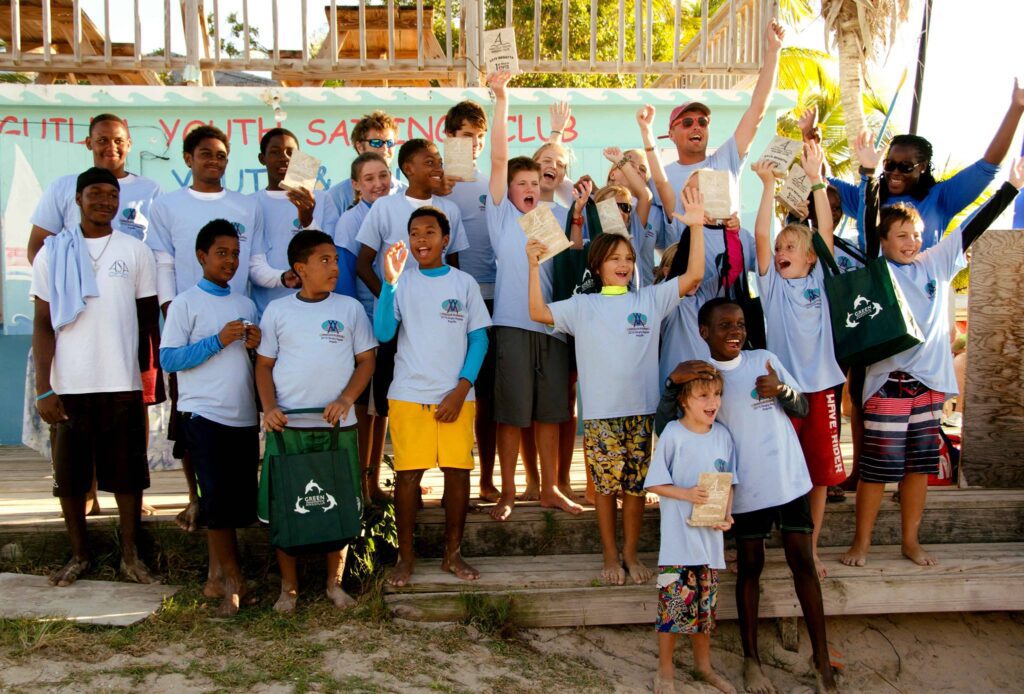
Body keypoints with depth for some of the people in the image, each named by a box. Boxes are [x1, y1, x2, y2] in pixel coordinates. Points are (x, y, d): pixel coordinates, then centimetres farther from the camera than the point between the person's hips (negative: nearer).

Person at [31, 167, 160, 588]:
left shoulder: (136, 252, 5)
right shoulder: (52, 253, 4)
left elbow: (150, 317, 9)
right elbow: (43, 324, 2)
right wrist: (42, 389, -5)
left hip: (122, 384, 0)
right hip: (67, 387, 0)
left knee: (127, 473, 5)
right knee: (69, 475, 7)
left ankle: (130, 556, 18)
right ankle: (78, 555, 24)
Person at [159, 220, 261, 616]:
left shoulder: (246, 304, 15)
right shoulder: (186, 303, -1)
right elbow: (168, 359, -8)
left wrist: (256, 344, -1)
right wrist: (217, 341, -17)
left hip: (245, 416, 6)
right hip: (204, 414, -5)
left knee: (239, 501, 6)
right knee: (217, 498, -6)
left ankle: (217, 578, 18)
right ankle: (233, 580, 6)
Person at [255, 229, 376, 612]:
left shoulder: (350, 308, 4)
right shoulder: (277, 310, 4)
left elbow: (366, 361, 5)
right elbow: (264, 364, 8)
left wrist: (345, 399, -10)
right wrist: (269, 407, -8)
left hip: (337, 426, 0)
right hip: (287, 426, 0)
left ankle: (334, 583, 21)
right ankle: (288, 587, 17)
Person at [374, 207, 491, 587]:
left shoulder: (464, 283, 5)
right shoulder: (402, 283, 2)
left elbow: (479, 339, 4)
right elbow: (383, 333, -9)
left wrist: (461, 390, -5)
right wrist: (390, 282, -20)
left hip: (455, 395, 1)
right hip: (408, 395, -1)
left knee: (458, 471, 2)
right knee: (408, 473, -1)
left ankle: (452, 553, 17)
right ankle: (405, 557, 12)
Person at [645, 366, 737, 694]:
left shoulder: (722, 435, 3)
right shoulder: (672, 434, -12)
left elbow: (728, 482, 10)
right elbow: (654, 483, -8)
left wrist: (726, 515, -6)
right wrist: (686, 494, -22)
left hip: (710, 538, 5)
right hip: (677, 540, -5)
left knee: (705, 605, 18)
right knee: (674, 604, 0)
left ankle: (703, 664, 37)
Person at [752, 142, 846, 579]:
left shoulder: (819, 280, 5)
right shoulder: (772, 283, 4)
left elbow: (825, 231, -5)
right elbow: (760, 235, -8)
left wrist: (816, 179, -10)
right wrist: (768, 185, -14)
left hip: (820, 386, 1)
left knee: (819, 472, 7)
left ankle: (811, 550, 20)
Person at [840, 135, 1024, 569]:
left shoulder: (937, 264, 9)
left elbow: (974, 227, 10)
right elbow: (869, 226, -14)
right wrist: (870, 174, -23)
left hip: (930, 379, 5)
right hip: (887, 380, -4)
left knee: (919, 465, 12)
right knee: (877, 467, 0)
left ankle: (910, 540, 24)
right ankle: (861, 542, 12)